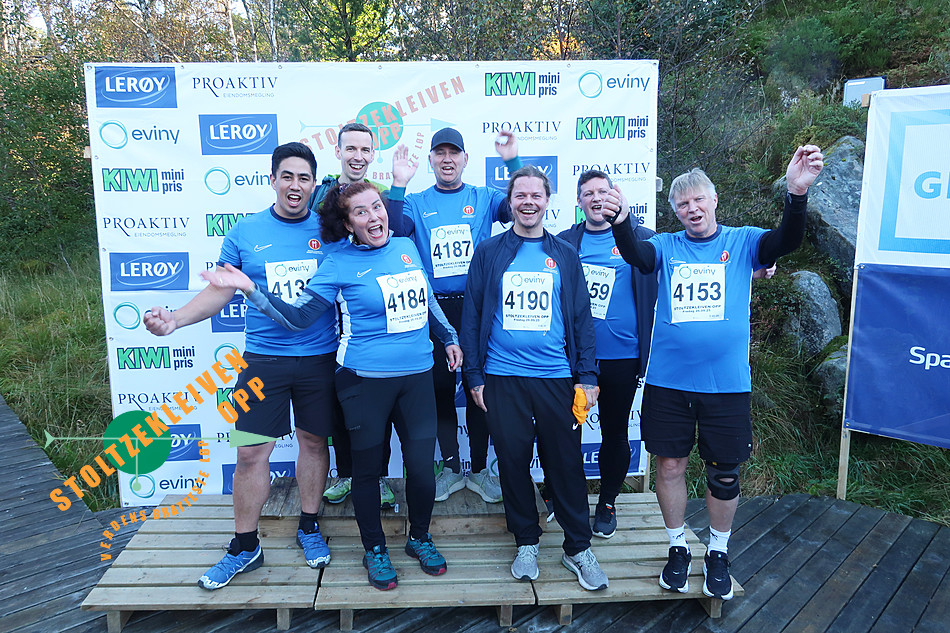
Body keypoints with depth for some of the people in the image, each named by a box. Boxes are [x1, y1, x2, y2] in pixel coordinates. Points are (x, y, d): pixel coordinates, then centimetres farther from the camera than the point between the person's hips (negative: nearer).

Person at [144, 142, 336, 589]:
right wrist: (175, 319, -11)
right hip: (263, 359, 0)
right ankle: (245, 547, 21)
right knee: (251, 454, 2)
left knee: (314, 442, 13)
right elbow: (219, 292, 2)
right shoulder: (245, 232, 1)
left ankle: (309, 528, 33)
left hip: (319, 359, 1)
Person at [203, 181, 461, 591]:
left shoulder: (407, 248, 8)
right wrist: (249, 288, -17)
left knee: (422, 465, 4)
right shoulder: (340, 265, -5)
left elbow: (426, 298, 22)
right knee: (367, 468, 9)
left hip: (417, 376, 3)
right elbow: (298, 316, -8)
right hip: (365, 378, -3)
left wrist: (449, 337, 24)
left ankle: (419, 539, 32)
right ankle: (375, 549, 32)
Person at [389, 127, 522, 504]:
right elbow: (392, 232, -9)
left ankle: (479, 469, 21)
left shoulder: (484, 198, 8)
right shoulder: (416, 203, 9)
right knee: (440, 389, 8)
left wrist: (513, 162, -15)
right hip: (433, 310, 1)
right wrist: (398, 186, -18)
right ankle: (450, 468, 24)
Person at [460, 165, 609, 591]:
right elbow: (472, 315, 5)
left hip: (557, 378, 0)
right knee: (513, 462, 8)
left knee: (565, 464, 5)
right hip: (502, 379, 0)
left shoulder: (565, 256, 9)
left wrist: (587, 376, 1)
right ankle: (526, 543, 26)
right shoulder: (488, 253, 6)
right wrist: (474, 375, 0)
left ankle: (578, 548, 21)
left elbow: (582, 319, 8)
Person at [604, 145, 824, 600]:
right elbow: (635, 254, -16)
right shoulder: (667, 247, 5)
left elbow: (787, 241, -15)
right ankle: (678, 548, 30)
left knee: (724, 473, 11)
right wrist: (619, 222, -37)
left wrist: (797, 193, -34)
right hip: (667, 381, 1)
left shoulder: (742, 242, 3)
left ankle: (717, 554, 33)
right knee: (670, 465, 8)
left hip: (726, 383, 0)